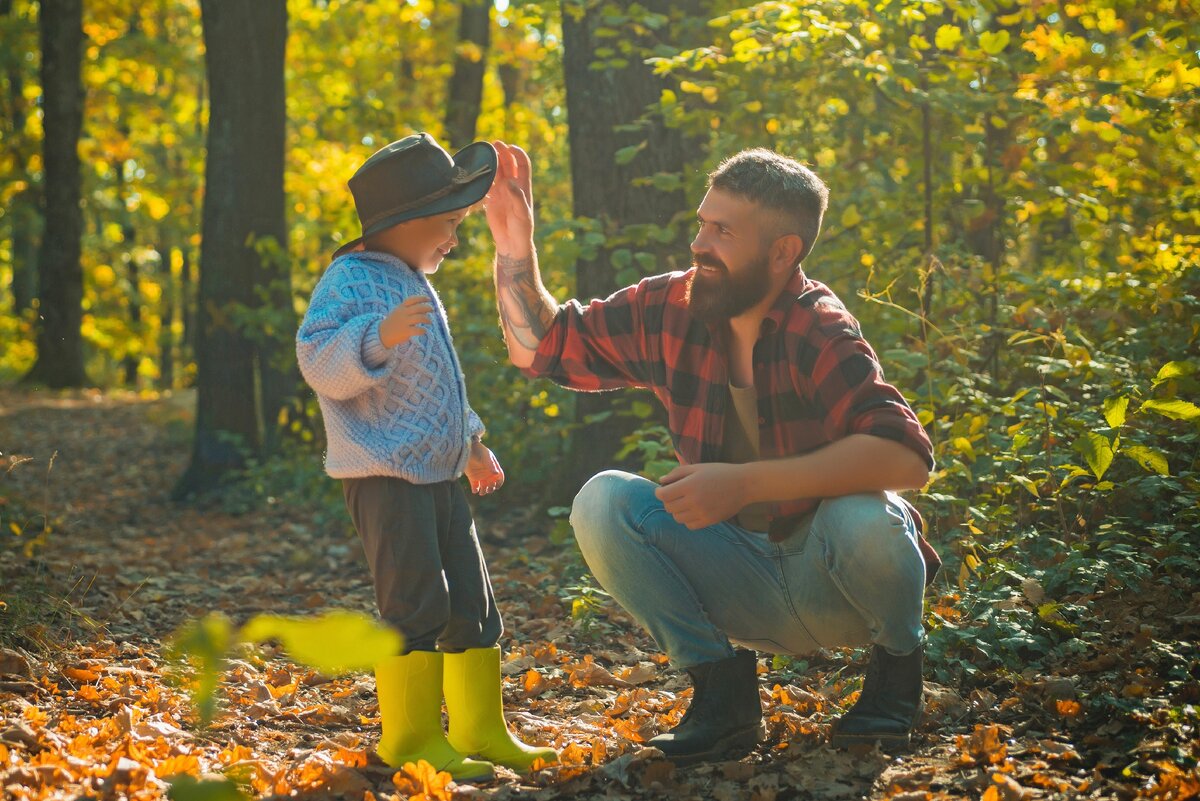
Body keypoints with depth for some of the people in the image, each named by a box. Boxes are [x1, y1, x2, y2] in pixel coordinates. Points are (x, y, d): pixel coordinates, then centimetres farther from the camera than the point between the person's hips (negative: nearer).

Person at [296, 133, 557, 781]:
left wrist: (471, 444, 34)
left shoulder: (416, 288, 20)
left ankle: (481, 731, 18)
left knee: (471, 602, 10)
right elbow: (321, 363, -21)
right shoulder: (352, 281, -10)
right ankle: (410, 737, -1)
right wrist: (379, 338, -36)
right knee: (416, 603, -11)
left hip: (439, 475, 10)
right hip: (385, 476, -9)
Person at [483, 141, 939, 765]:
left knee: (863, 517, -36)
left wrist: (743, 482, -37)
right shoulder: (669, 310, -5)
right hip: (743, 583, 4)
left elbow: (906, 455, -36)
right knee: (602, 501, -17)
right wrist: (513, 241, -9)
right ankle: (723, 688, -3)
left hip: (837, 583, -4)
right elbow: (540, 345, 7)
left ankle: (896, 659, 0)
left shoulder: (819, 333, -22)